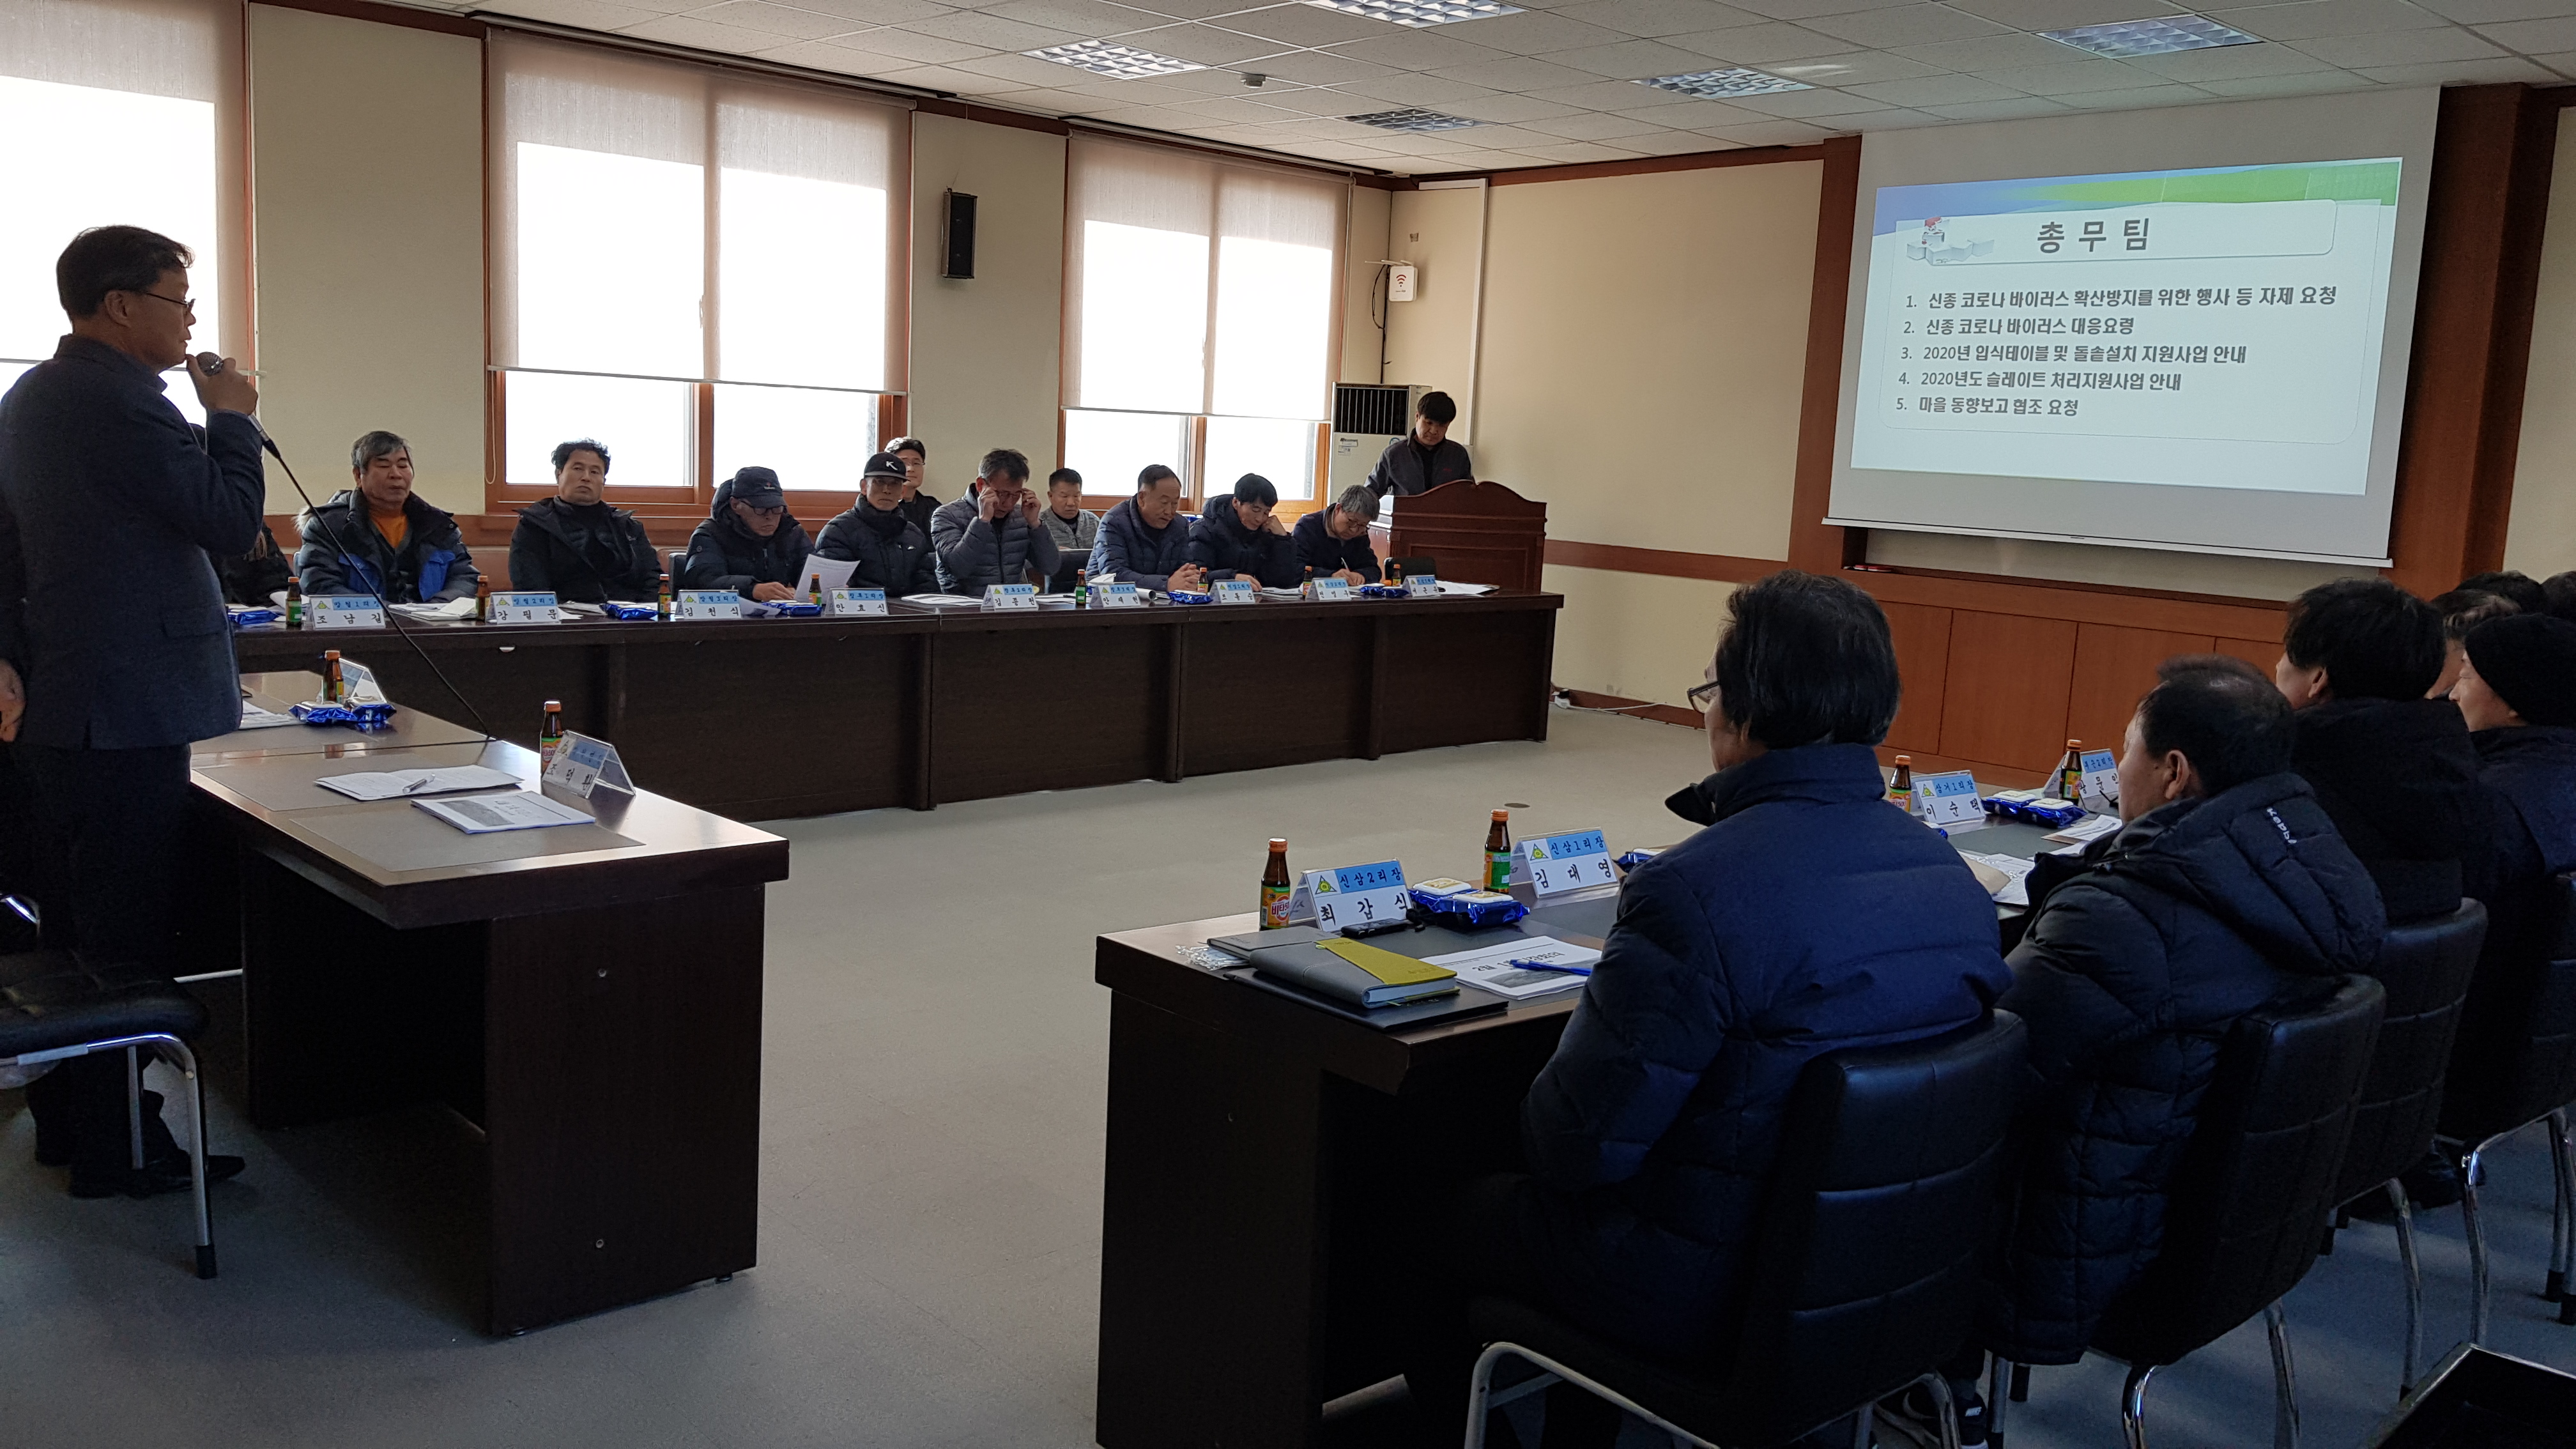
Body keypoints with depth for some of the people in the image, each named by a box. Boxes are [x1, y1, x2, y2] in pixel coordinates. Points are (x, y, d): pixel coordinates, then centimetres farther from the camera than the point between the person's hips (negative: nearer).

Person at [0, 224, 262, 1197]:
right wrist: (230, 418, -4)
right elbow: (231, 522, -17)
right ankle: (116, 1148, 7)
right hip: (127, 710, -10)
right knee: (128, 936, -2)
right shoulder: (121, 402, -19)